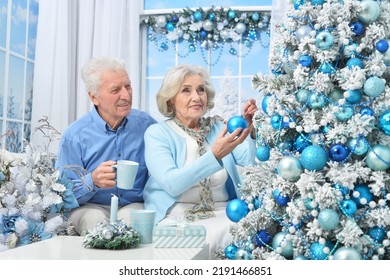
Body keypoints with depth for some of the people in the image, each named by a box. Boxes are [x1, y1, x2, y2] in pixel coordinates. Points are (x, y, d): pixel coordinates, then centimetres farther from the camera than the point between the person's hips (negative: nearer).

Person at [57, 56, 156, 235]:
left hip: (135, 205, 0)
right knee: (94, 219, -34)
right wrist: (92, 181, -25)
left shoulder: (146, 125, 2)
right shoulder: (75, 136, -5)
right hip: (90, 206, 0)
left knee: (130, 218, -34)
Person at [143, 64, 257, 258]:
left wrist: (251, 130, -24)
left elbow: (251, 160, -6)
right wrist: (215, 155, -29)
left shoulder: (219, 127, 10)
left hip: (222, 213, 4)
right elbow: (172, 183, -19)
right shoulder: (157, 133, -1)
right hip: (175, 216, -3)